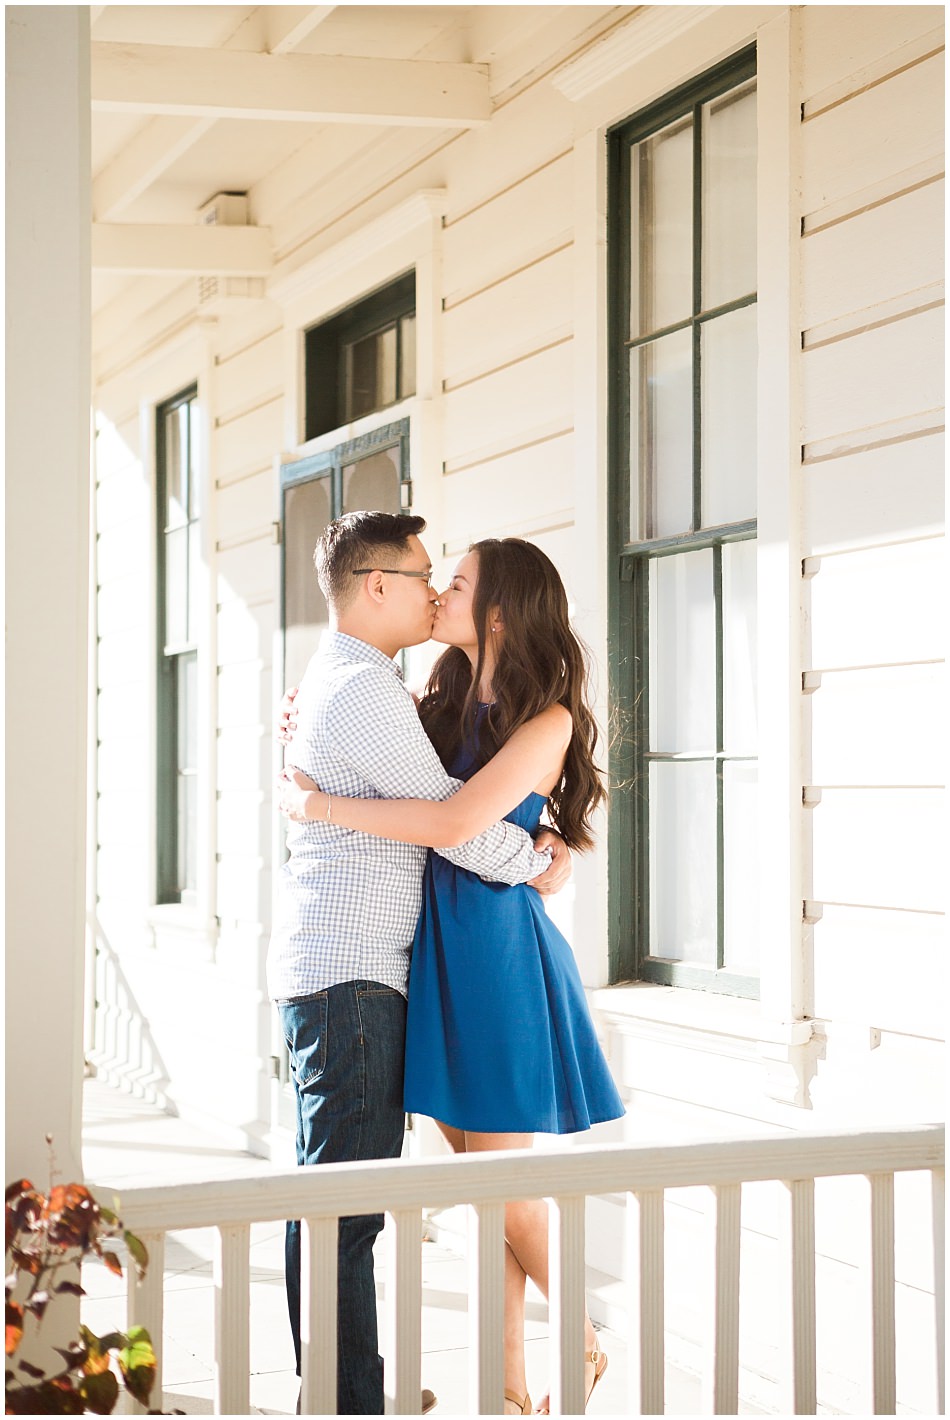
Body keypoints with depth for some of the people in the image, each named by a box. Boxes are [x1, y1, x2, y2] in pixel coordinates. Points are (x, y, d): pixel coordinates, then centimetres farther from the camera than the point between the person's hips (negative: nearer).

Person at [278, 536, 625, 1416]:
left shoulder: (547, 720, -11)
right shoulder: (442, 708, 10)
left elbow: (454, 824, -24)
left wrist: (316, 804, -17)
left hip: (500, 952, -7)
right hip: (437, 953, 7)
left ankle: (587, 1346, 22)